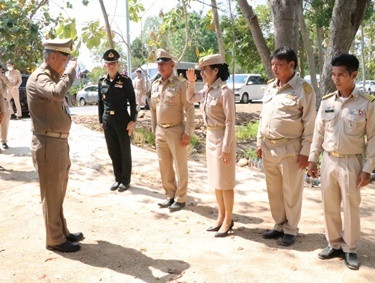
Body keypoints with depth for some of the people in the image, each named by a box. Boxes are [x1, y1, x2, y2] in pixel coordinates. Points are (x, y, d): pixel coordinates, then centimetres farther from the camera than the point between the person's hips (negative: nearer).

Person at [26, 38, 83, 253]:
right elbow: (57, 93, -37)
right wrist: (69, 72, -22)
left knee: (58, 193, 18)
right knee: (51, 194, 1)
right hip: (48, 145, -10)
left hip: (59, 142, 10)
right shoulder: (39, 78, -15)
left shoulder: (52, 77, 16)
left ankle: (62, 232, 32)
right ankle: (55, 240, 14)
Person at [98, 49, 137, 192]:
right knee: (113, 152, 11)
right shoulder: (102, 81, 7)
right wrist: (101, 120, 10)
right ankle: (118, 179, 24)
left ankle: (126, 180, 17)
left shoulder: (125, 80, -5)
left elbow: (132, 102, -5)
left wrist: (132, 121, -10)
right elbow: (100, 102, 12)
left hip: (122, 121, -4)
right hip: (108, 122, 4)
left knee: (125, 152, 6)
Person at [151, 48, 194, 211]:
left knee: (180, 166, 4)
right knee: (164, 166, 13)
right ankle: (170, 196, 28)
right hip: (160, 131, 7)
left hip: (176, 130, -6)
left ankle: (180, 199, 16)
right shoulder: (155, 85, 10)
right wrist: (154, 130, 15)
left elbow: (189, 109, -12)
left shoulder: (180, 84, -10)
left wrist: (188, 133, -16)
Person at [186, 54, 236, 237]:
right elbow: (190, 98, 25)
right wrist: (191, 82, 8)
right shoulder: (206, 90, 6)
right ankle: (221, 216, 28)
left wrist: (226, 148, -20)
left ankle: (228, 221, 16)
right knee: (215, 180, 15)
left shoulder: (224, 91, -17)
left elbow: (230, 122, -18)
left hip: (222, 138, -8)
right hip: (210, 137, 8)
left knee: (225, 182, 2)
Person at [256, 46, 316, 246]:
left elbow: (310, 123, -10)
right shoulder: (270, 87, 10)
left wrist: (305, 151, -12)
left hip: (290, 149, -6)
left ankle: (290, 230, 23)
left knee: (291, 192, 6)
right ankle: (279, 225, 32)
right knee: (274, 191, 15)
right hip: (268, 147, 6)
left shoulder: (303, 89, -9)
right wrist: (260, 142, 12)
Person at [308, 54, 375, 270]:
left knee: (351, 208, 7)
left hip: (351, 163, -4)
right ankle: (334, 244, 29)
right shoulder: (326, 101, 3)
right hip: (328, 161, 4)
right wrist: (313, 159, 7)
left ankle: (350, 249, 23)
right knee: (330, 207, 12)